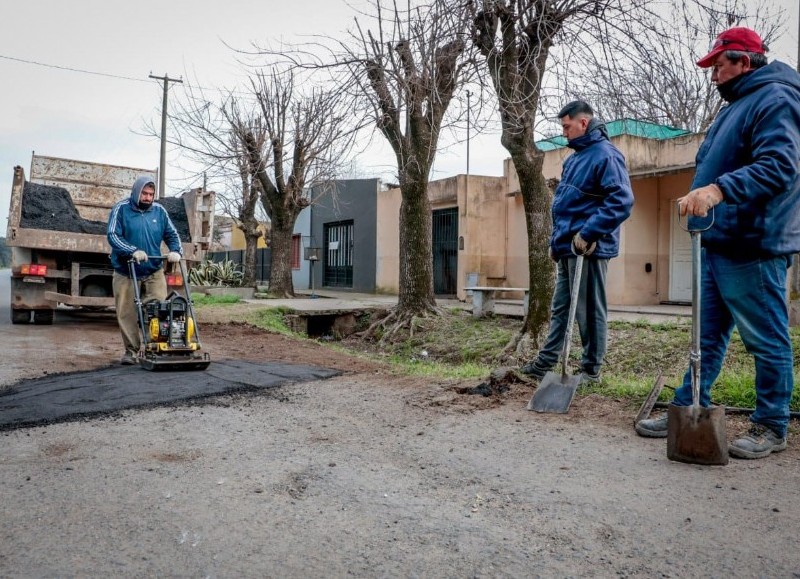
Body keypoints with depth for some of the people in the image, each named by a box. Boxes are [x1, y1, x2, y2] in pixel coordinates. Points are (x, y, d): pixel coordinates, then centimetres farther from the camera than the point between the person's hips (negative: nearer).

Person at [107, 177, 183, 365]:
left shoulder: (159, 211, 6)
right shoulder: (121, 209, -4)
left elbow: (172, 234, 10)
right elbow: (113, 235, -13)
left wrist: (176, 251, -10)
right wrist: (133, 251, -27)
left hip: (154, 272, 2)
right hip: (126, 273, -2)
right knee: (127, 314, 3)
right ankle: (131, 350, 15)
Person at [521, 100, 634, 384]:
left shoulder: (606, 155, -11)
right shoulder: (574, 158, 19)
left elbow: (621, 201, -22)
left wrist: (588, 234, -24)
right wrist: (557, 240, 21)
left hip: (588, 248, -9)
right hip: (568, 248, 10)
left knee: (589, 311, 0)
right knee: (559, 308, 13)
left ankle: (591, 370, 11)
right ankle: (544, 363, 21)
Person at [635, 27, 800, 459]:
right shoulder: (738, 106, 22)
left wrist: (718, 189, -34)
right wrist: (704, 193, 23)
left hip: (752, 246, -10)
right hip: (719, 242, 10)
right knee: (706, 336, 12)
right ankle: (688, 411, 21)